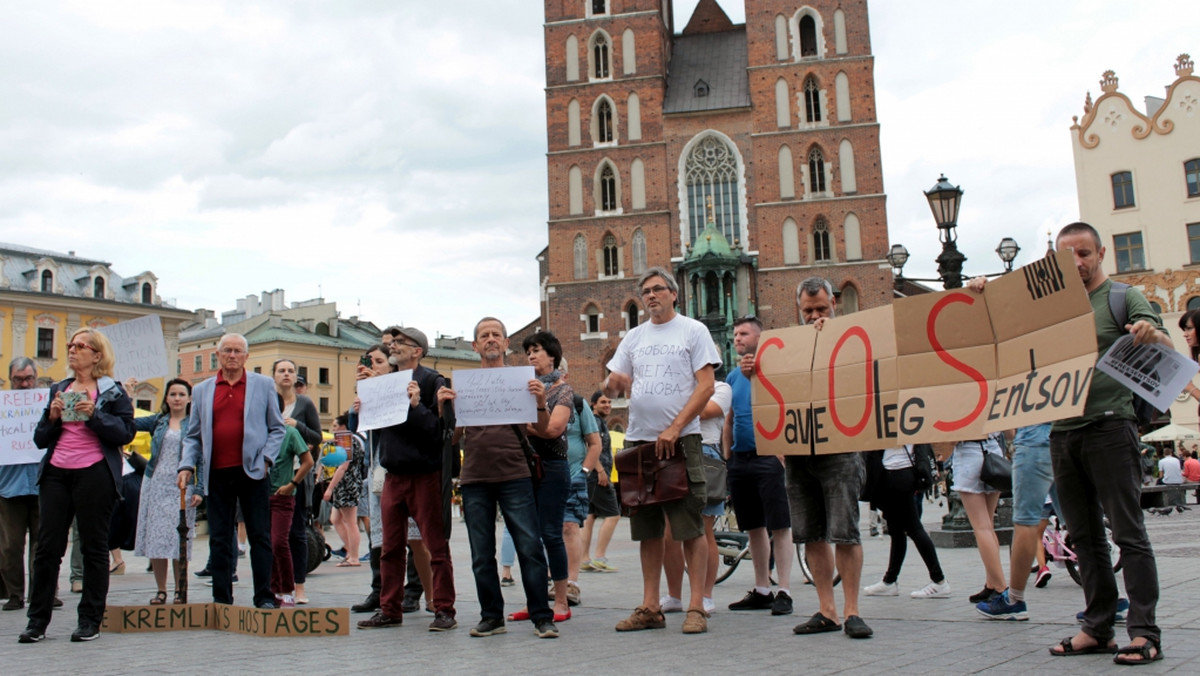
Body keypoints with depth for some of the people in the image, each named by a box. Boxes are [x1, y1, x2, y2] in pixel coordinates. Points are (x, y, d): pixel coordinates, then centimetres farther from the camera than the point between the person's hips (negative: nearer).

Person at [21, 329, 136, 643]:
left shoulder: (112, 391, 3)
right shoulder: (58, 390, 17)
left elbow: (126, 432, -6)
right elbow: (40, 439, 17)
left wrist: (94, 414, -17)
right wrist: (52, 417, -2)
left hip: (94, 474, -5)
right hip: (56, 473, 5)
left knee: (94, 546, 2)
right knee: (47, 546, 4)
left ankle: (90, 620, 10)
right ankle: (37, 620, 12)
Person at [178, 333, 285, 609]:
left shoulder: (263, 385, 7)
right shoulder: (201, 391, 13)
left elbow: (277, 428, 7)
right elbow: (193, 436, 14)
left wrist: (266, 458, -6)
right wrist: (188, 465, -1)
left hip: (252, 472, -2)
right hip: (217, 474, 2)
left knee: (260, 537, 0)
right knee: (219, 539, 6)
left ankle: (264, 597, 6)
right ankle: (221, 599, 13)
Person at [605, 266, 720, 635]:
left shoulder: (693, 330, 2)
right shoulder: (634, 337, 16)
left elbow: (706, 386, -6)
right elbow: (613, 384, 16)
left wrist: (674, 429, -15)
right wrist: (612, 383, -11)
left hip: (680, 439, -5)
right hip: (638, 439, 5)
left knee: (690, 527, -5)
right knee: (647, 529, 8)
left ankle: (696, 608, 0)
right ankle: (650, 608, 13)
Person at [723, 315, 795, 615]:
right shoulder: (733, 376, 15)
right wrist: (727, 456, 14)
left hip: (768, 456, -6)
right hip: (740, 459, 7)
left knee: (779, 526, -4)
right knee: (754, 527, 11)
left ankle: (784, 591, 0)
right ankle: (761, 590, 19)